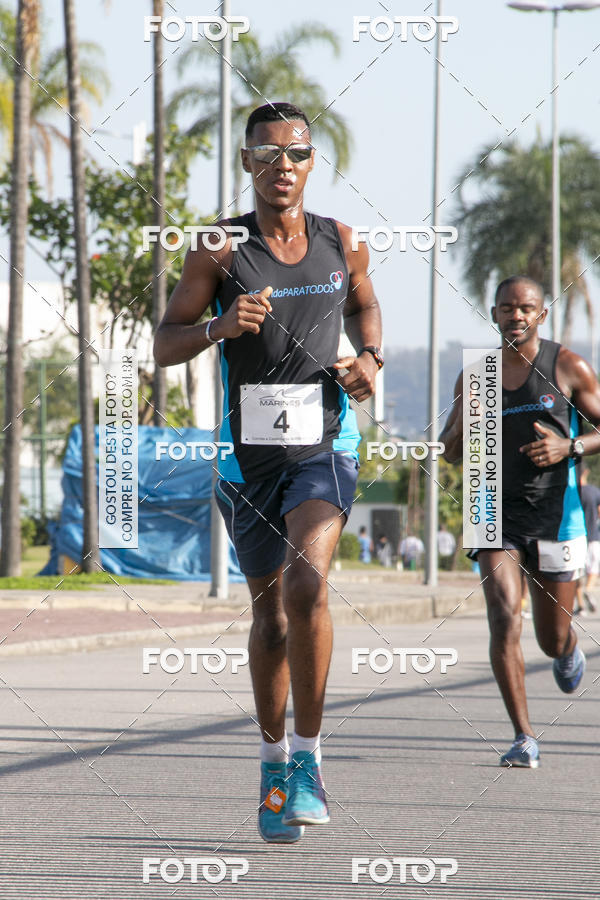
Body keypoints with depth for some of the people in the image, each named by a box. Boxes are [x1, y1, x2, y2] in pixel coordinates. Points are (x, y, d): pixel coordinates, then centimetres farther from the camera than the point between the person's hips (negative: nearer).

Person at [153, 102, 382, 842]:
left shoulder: (341, 244, 2)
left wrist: (369, 356, 3)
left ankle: (308, 756, -15)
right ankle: (273, 758, 31)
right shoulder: (218, 252, -4)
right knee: (269, 609, 11)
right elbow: (164, 346, -3)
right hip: (248, 449, 1)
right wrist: (219, 327, -23)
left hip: (324, 444, -1)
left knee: (307, 585, -24)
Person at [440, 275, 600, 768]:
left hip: (555, 511, -1)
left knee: (553, 638, 8)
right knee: (504, 619, -17)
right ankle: (524, 739, -13)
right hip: (498, 510, 1)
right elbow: (451, 452, 13)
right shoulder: (476, 375, 5)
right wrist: (463, 418, -9)